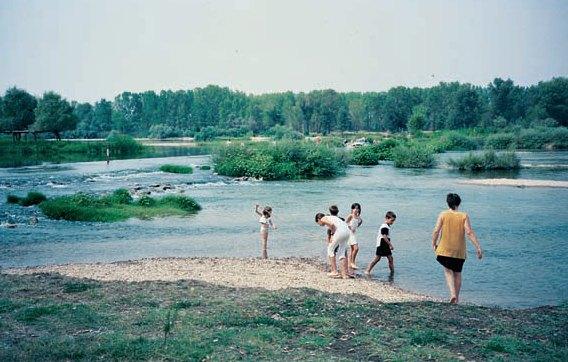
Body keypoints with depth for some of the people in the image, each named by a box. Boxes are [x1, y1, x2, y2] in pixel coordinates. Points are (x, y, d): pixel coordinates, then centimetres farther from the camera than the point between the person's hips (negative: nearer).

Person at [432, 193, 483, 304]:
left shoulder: (443, 215, -4)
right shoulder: (464, 216, -4)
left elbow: (436, 231, -9)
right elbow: (469, 232, -12)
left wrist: (434, 244, 5)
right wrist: (478, 247, -10)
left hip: (445, 249, -1)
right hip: (459, 251, 1)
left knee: (448, 271, 11)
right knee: (457, 273, 18)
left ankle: (453, 294, -10)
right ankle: (456, 297, 24)